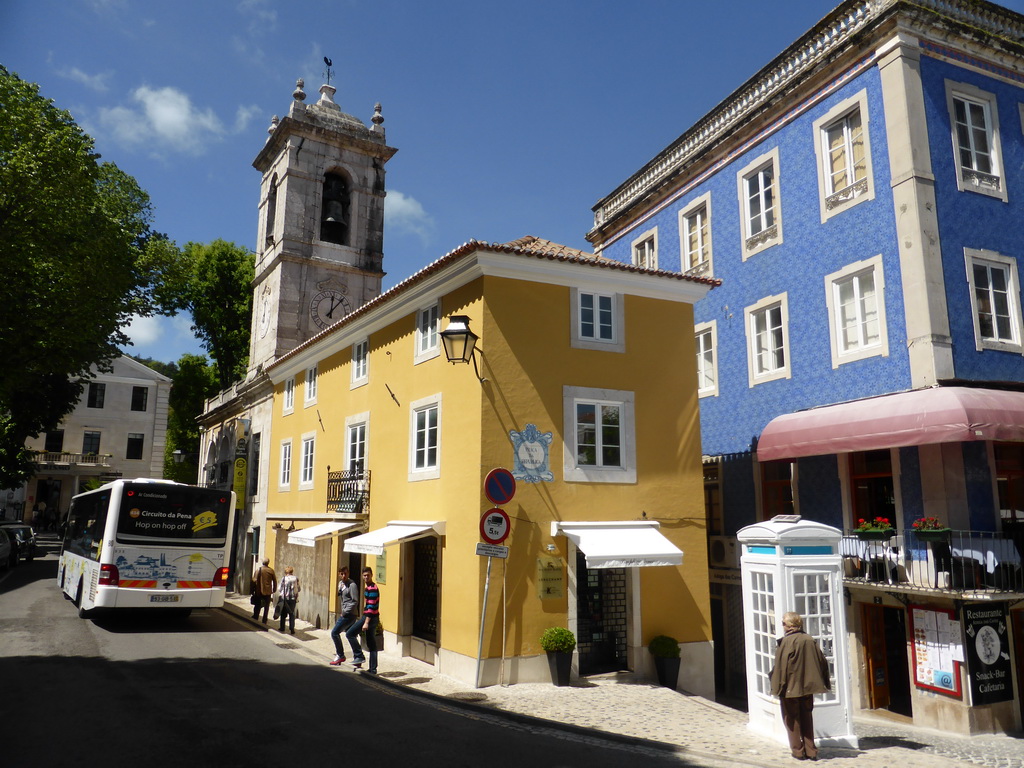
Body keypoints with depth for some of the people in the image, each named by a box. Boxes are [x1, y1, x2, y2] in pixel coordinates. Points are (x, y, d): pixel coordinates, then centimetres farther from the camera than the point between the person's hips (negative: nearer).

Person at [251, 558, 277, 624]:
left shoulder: (258, 569, -6)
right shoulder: (271, 570, -3)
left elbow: (254, 580, -8)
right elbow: (275, 581, 2)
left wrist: (253, 590, 0)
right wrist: (274, 590, 15)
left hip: (258, 592, -1)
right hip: (267, 592, 1)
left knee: (257, 607, 8)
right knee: (266, 608, 9)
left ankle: (254, 620, 3)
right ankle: (264, 622, 9)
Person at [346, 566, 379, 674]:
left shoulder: (372, 589, -15)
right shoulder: (368, 587, 17)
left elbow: (371, 606, -21)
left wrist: (366, 622, -24)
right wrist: (363, 618, 26)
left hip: (370, 617, -10)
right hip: (372, 618, 10)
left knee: (350, 634, -6)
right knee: (371, 644, 10)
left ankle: (359, 656, -4)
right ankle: (373, 669, 13)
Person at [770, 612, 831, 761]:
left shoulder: (786, 641, -16)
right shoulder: (810, 639, 2)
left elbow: (781, 665, -18)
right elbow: (822, 661, 7)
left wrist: (777, 687, -12)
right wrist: (825, 682, 19)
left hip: (791, 687, -6)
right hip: (807, 686, 6)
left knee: (791, 718, 7)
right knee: (807, 718, 15)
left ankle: (798, 751, 10)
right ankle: (811, 751, 16)